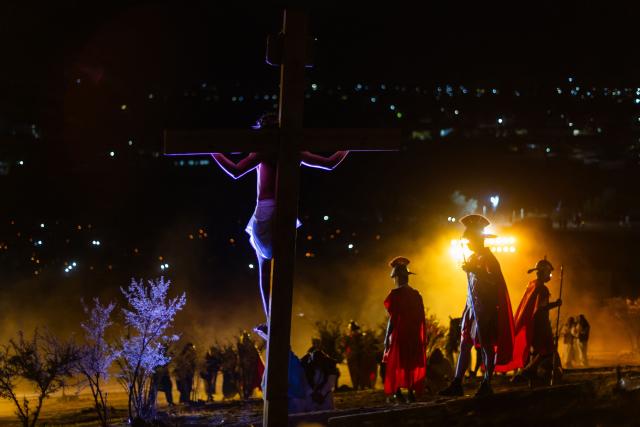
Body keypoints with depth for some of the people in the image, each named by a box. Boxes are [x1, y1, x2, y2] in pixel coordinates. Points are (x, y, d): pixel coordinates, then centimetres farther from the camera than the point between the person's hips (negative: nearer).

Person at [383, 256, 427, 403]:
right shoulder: (416, 294, 5)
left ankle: (397, 393, -2)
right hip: (414, 334, 5)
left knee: (396, 362, 4)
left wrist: (387, 337, -11)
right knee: (412, 362, 11)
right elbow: (421, 317, 8)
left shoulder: (395, 294, -12)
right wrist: (423, 337, 15)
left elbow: (393, 317, -15)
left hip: (399, 332, -5)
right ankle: (411, 392, 9)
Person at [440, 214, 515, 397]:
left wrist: (475, 270, -24)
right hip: (472, 307, 8)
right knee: (464, 344, 2)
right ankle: (456, 384, 0)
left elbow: (494, 280, -22)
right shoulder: (472, 258, 17)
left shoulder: (488, 258, -8)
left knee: (487, 345, -5)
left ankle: (487, 384, -1)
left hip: (485, 308, -8)